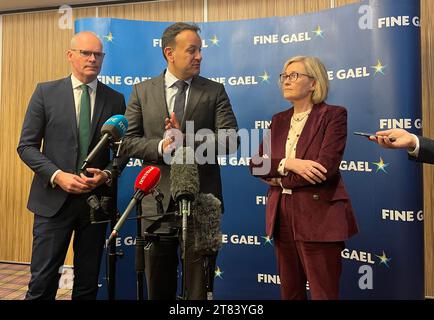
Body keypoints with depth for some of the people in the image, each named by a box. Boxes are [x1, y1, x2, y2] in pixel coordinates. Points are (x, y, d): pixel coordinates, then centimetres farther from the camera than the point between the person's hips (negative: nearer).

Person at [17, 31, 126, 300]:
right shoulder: (46, 92, 2)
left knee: (88, 282, 13)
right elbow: (27, 146, 0)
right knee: (43, 282, 4)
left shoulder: (115, 99, 5)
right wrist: (57, 175, -13)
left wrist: (106, 174, -11)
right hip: (54, 198, -1)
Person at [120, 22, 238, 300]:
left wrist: (187, 140, -19)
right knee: (159, 282, 18)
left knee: (199, 282, 12)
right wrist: (159, 147, -17)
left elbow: (231, 138, -8)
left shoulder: (215, 91, 3)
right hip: (158, 197, 2)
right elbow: (128, 141, 2)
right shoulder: (142, 91, 6)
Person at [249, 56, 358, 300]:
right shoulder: (279, 120, 12)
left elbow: (324, 168, -18)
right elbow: (256, 164, 2)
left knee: (323, 293, 4)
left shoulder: (333, 115, -5)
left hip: (319, 216, -6)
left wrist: (278, 177, -7)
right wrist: (288, 164, -17)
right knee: (290, 292, 18)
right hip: (282, 215, 6)